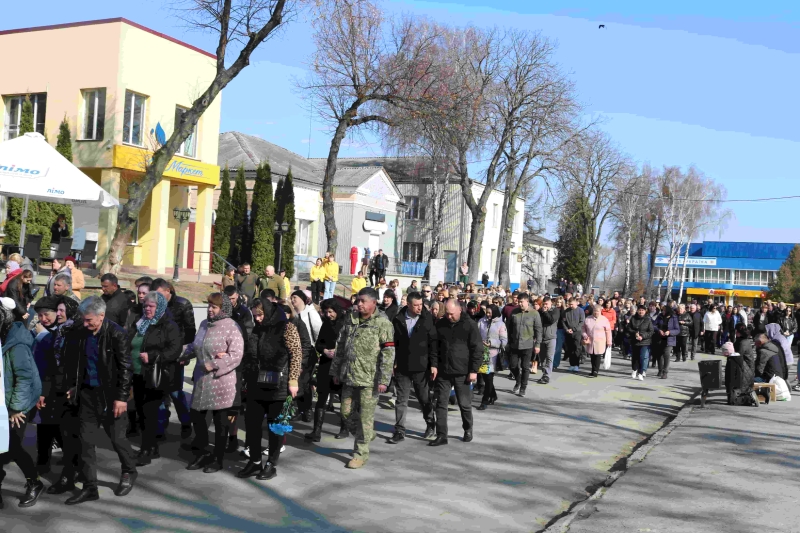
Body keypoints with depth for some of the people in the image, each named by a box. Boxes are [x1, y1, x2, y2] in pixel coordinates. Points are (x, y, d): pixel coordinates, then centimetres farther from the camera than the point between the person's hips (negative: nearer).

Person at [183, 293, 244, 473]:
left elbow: (236, 355, -19)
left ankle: (217, 459, 19)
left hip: (220, 381, -7)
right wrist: (184, 356, 8)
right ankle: (201, 453, 28)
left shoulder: (231, 327, -13)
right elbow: (195, 347, 22)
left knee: (220, 421, 6)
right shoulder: (204, 324, 11)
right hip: (201, 379, 7)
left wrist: (214, 365, -23)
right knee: (196, 415, 11)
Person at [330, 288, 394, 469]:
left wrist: (384, 379, -16)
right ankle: (367, 435, 37)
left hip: (369, 379, -6)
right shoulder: (350, 320, 10)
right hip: (349, 376, 7)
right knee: (347, 412, 13)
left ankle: (361, 453, 13)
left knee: (365, 416, 0)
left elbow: (388, 354, -13)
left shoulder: (382, 324, -10)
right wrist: (336, 370, 15)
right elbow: (341, 346, 16)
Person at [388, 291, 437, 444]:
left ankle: (430, 424, 32)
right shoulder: (398, 319, 1)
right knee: (401, 400, 5)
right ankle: (399, 431, 11)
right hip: (402, 366, 2)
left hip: (421, 367, -2)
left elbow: (433, 341, -5)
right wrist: (394, 360, 0)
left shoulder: (428, 319, -6)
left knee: (424, 398, 13)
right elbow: (394, 341, 6)